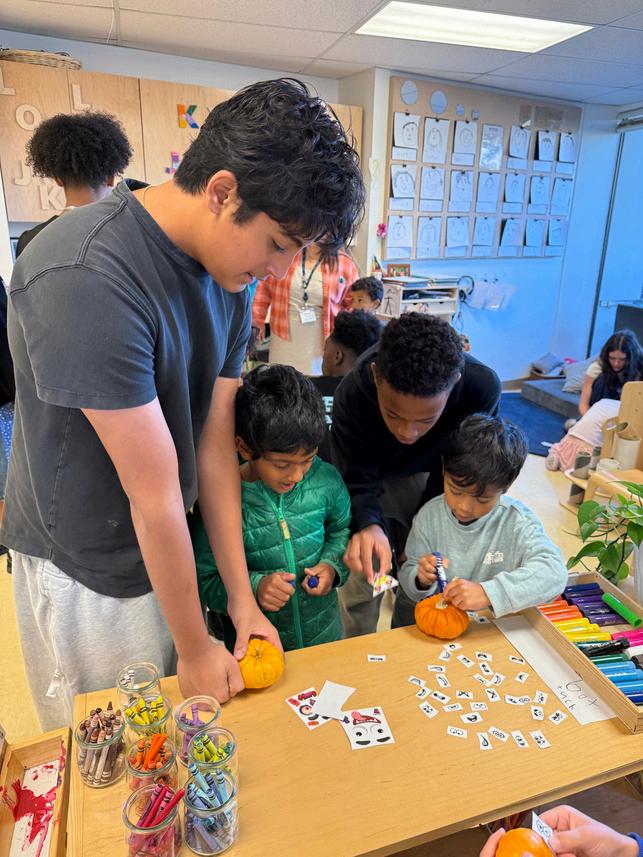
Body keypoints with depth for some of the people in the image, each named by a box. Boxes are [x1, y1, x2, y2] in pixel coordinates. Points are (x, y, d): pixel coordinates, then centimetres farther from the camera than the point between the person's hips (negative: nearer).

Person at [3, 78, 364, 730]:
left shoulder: (230, 270, -5)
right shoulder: (85, 278, -30)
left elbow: (215, 440, -3)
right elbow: (156, 494, -25)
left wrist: (241, 597, 0)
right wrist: (197, 650, -12)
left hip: (164, 547, 6)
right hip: (83, 570, -6)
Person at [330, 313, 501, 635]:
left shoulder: (482, 388, -34)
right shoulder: (352, 394, -37)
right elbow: (357, 481, -26)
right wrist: (368, 525, -48)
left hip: (428, 481, 2)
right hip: (374, 480, -1)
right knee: (361, 579, 2)